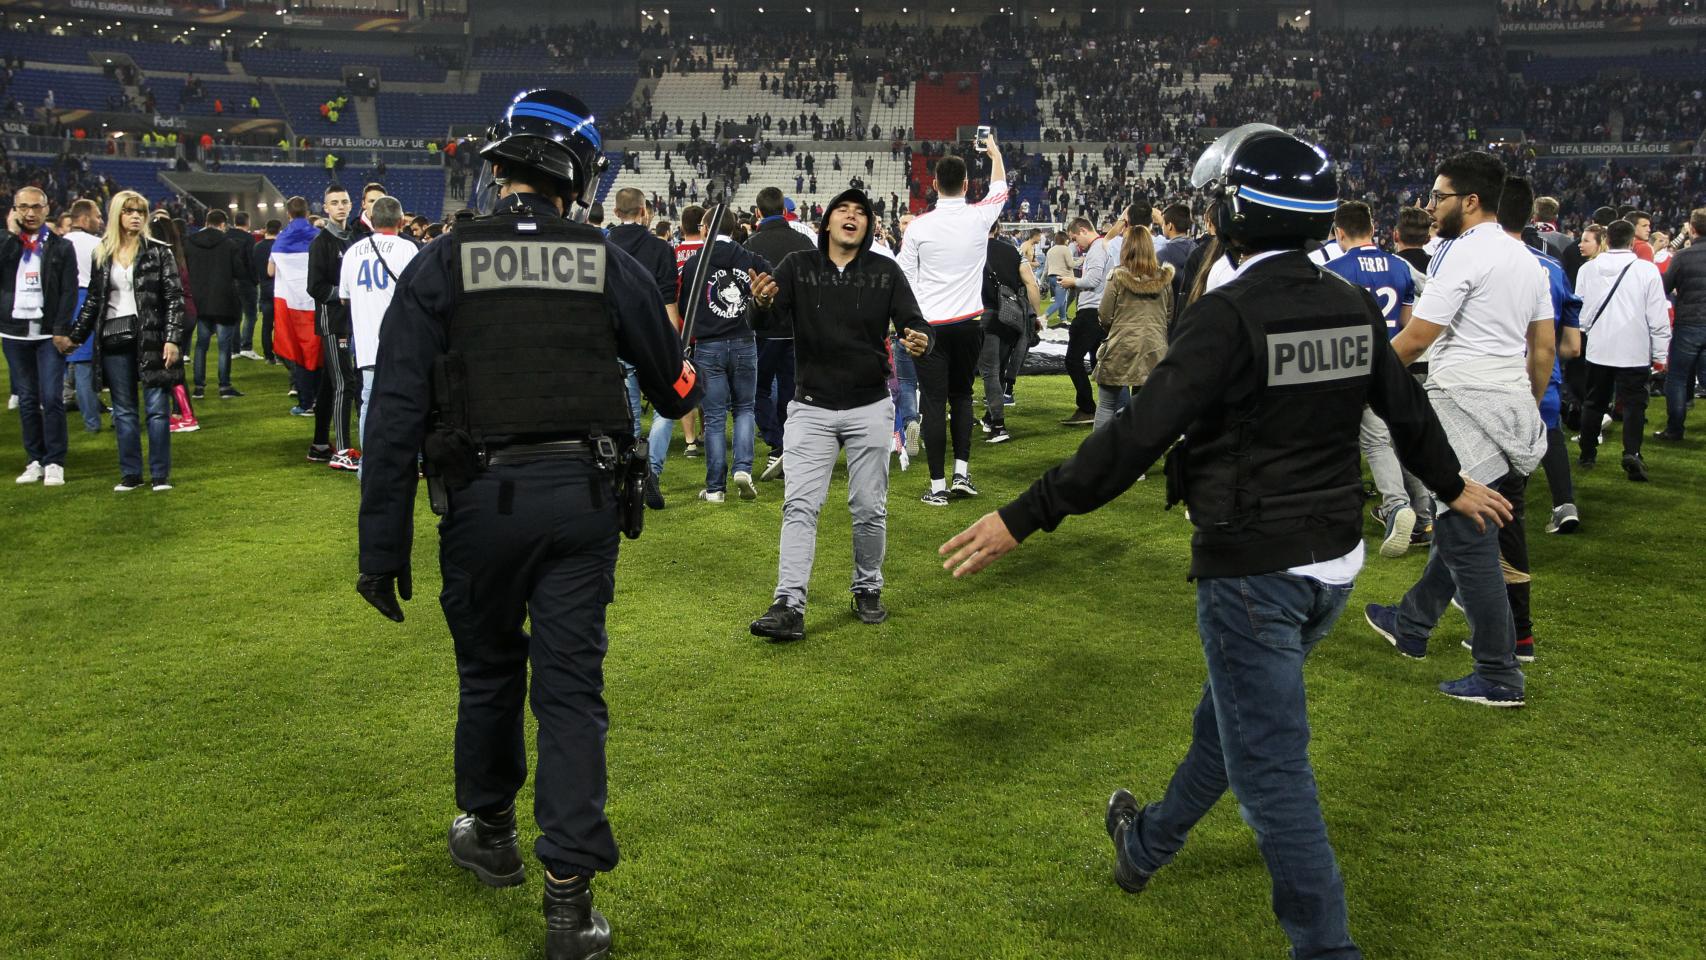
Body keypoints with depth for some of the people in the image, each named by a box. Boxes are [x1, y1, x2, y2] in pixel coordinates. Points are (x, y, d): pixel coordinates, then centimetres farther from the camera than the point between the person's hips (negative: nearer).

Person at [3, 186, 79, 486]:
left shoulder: (61, 247, 4)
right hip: (15, 332, 3)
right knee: (27, 400, 7)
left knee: (52, 398, -7)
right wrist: (12, 235, -8)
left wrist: (62, 331, -11)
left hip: (49, 333, -3)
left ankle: (54, 462, -1)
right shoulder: (7, 244, 10)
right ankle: (36, 460, 14)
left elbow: (69, 292, -2)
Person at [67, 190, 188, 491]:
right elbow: (93, 299, 17)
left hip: (150, 338, -3)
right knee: (123, 410, 8)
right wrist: (75, 336, 16)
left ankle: (160, 474, 5)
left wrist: (173, 338, -11)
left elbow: (175, 297, -3)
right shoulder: (101, 254, 10)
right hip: (115, 341, 4)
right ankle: (130, 473, 15)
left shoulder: (159, 251, 0)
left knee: (157, 407, -2)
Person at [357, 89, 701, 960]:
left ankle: (488, 834, 41)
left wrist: (382, 549, -3)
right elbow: (673, 390, 11)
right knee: (572, 686, 5)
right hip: (581, 496, 1)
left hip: (484, 497, 0)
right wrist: (684, 385, 36)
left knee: (489, 669, 20)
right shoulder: (608, 264, 1)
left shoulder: (442, 265, -4)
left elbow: (396, 412, -8)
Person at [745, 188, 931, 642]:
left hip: (870, 408, 1)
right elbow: (765, 322, -12)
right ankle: (789, 605, -5)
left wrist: (920, 341, -31)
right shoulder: (797, 267, -2)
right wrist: (762, 304, -37)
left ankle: (868, 590, 27)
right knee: (799, 506, -5)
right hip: (811, 408, 0)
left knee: (869, 509, 8)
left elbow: (914, 323, -6)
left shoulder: (886, 272, -1)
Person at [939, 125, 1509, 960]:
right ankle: (1150, 842, 46)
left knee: (1269, 765, 3)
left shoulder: (1227, 314, -20)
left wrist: (1024, 517, -23)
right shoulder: (1353, 309, 2)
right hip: (1332, 563, 8)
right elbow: (1407, 410, 15)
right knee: (1232, 711, 24)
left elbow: (1137, 437, -26)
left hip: (1252, 570, -8)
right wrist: (1453, 486, 35)